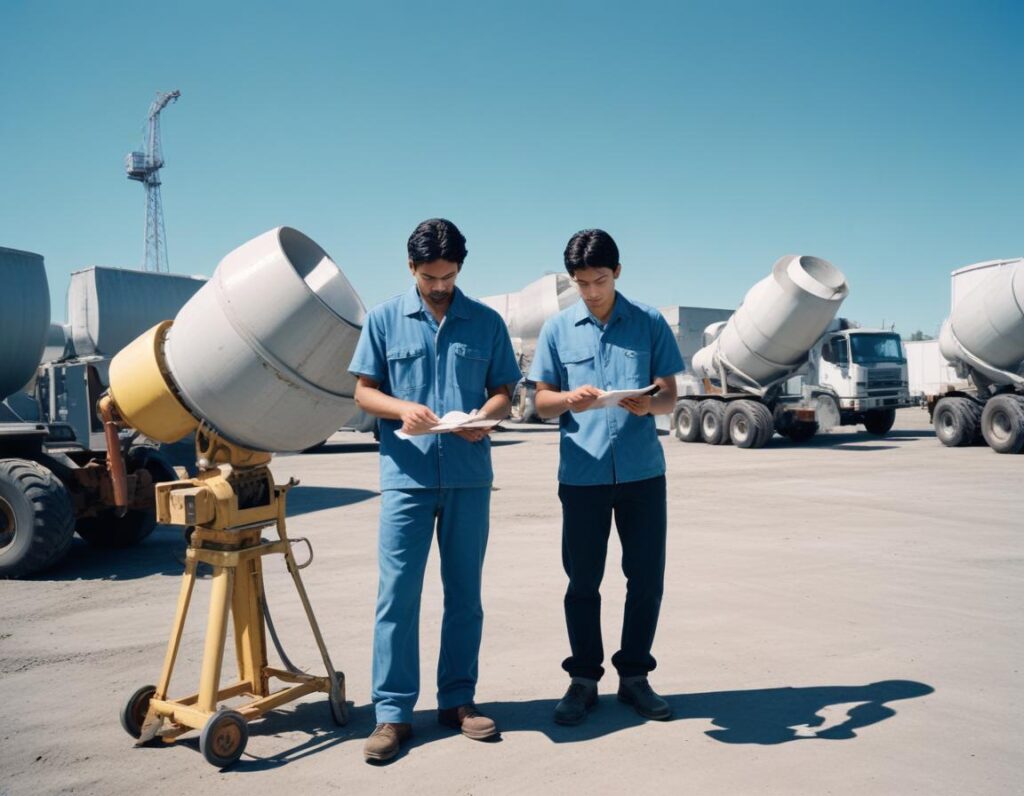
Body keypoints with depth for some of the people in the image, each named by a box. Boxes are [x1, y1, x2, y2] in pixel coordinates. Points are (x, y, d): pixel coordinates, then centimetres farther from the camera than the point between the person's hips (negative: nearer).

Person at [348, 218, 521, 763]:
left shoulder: (486, 323, 8)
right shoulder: (384, 319, 5)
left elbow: (503, 390, 10)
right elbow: (363, 391, 5)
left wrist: (485, 416, -13)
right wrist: (402, 409, -16)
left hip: (469, 476, 2)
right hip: (406, 474, -1)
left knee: (464, 593, 9)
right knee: (397, 593, -2)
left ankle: (457, 700, 23)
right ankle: (392, 712, 8)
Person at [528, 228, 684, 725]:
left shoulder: (649, 323, 5)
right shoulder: (558, 328, 6)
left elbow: (670, 396, 4)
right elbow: (541, 403, 6)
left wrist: (649, 403, -19)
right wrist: (567, 399, -16)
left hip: (642, 471, 1)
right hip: (582, 473, 0)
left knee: (646, 576, 6)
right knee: (583, 580, 6)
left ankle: (634, 676, 23)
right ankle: (583, 679, 21)